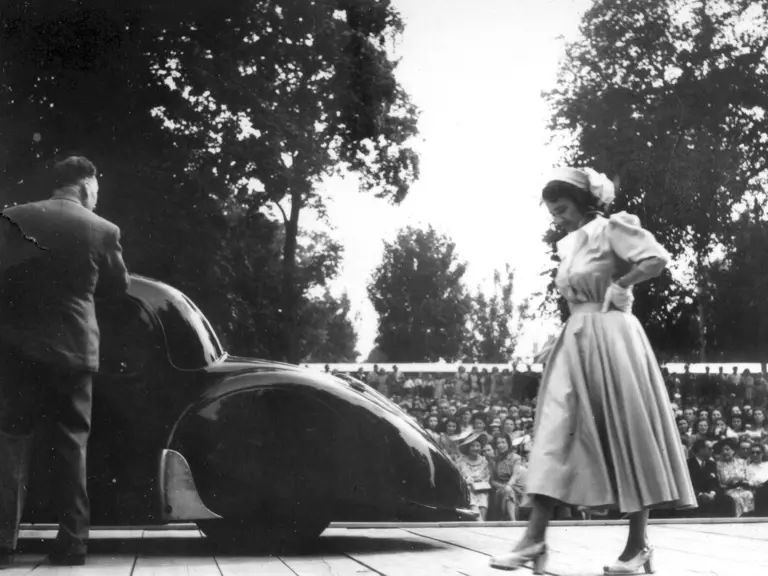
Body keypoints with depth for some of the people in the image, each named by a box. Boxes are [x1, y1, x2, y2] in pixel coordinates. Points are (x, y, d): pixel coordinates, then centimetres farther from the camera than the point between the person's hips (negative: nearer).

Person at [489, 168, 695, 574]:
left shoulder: (611, 228, -4)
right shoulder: (568, 246, 18)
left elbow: (657, 259, -16)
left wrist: (617, 287, -10)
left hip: (610, 338, -8)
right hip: (575, 342, 8)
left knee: (626, 437, -1)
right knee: (556, 435, -3)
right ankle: (535, 539, -6)